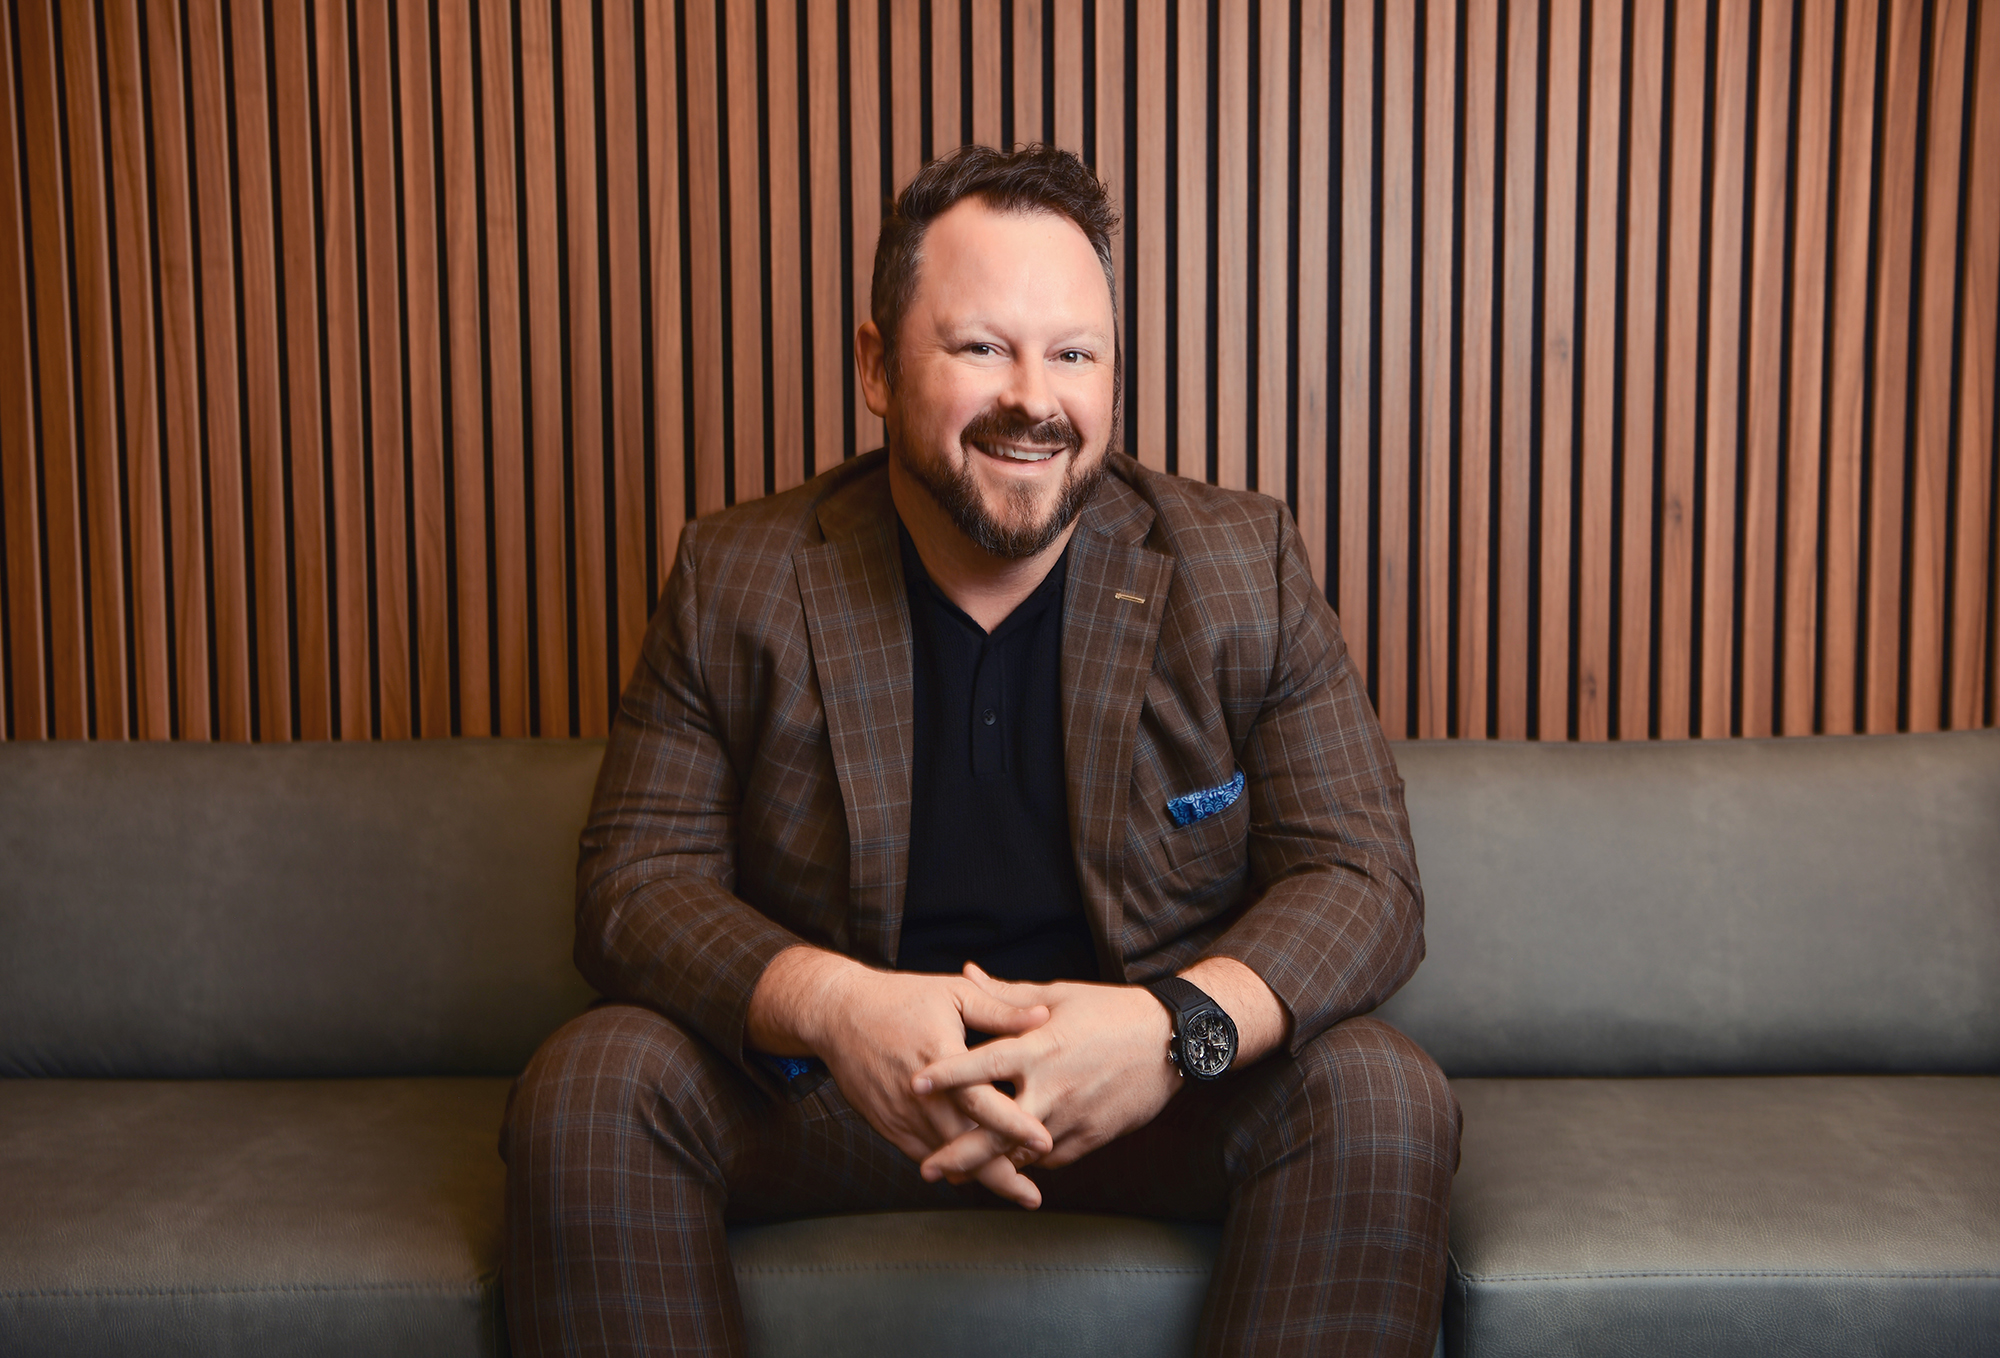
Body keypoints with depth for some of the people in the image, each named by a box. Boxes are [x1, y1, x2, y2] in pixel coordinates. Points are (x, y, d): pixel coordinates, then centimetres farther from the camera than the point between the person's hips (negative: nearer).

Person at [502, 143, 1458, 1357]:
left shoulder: (1245, 569, -5)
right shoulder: (738, 580, -4)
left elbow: (1364, 879, -8)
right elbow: (637, 881, -7)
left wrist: (1179, 1026, -30)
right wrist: (830, 1005, -29)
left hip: (1159, 1090, 0)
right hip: (822, 1086, 0)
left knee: (1385, 1100, -26)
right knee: (586, 1089, -24)